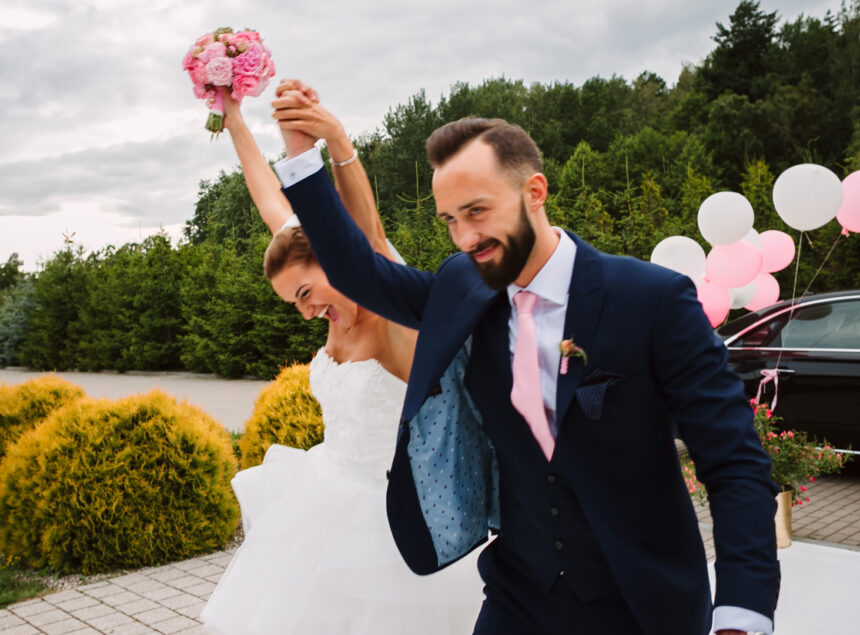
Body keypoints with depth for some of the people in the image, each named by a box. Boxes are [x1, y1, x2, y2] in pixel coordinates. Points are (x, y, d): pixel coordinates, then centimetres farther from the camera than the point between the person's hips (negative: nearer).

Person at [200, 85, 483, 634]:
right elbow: (276, 208, 7)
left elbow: (370, 235, -40)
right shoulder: (342, 315, 0)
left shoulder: (399, 322, -19)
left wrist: (338, 142, -54)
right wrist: (234, 120, 11)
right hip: (327, 500, 8)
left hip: (386, 517, -7)